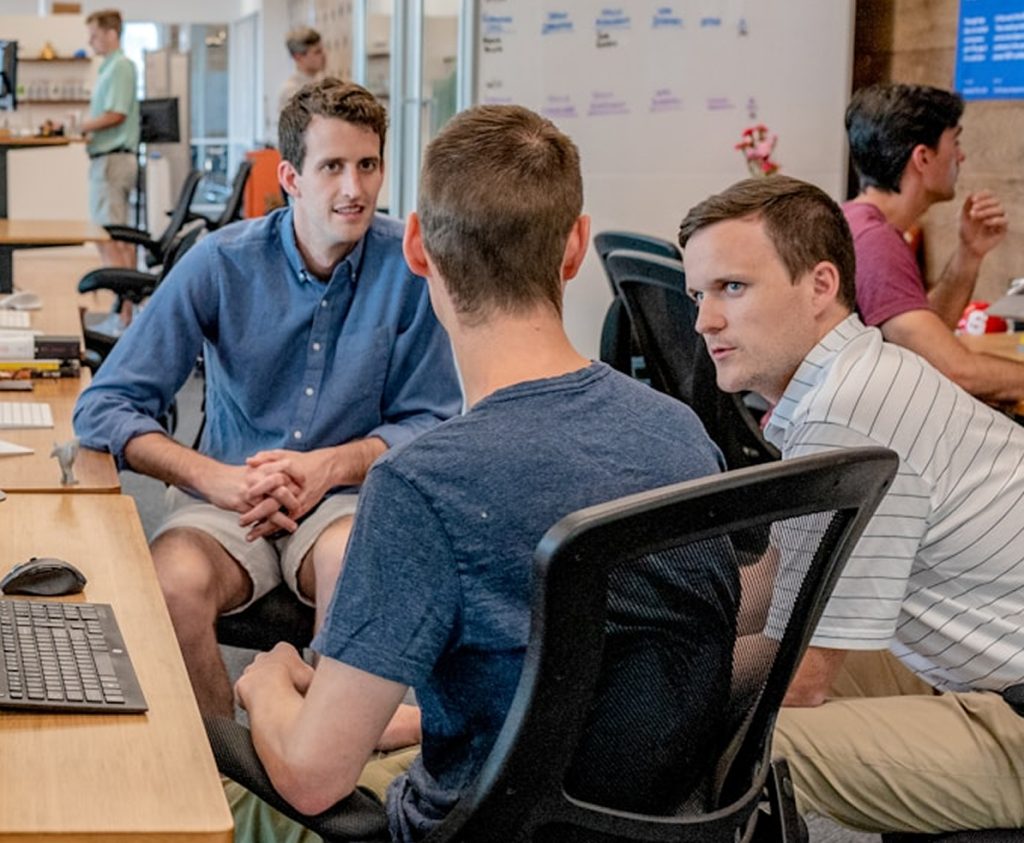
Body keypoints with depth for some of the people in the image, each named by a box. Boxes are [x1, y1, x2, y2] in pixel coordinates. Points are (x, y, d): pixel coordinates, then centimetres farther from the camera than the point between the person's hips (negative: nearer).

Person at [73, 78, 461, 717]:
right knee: (174, 585, -31)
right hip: (227, 496, 1)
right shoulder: (221, 263, -6)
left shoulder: (411, 265, -6)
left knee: (351, 560, -35)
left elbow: (431, 422, 1)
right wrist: (217, 478, -21)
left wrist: (331, 465, -16)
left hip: (350, 496, 0)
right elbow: (104, 407, -6)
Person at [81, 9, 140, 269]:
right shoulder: (110, 66, 17)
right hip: (115, 157, 10)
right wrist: (87, 132, 3)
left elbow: (115, 114, -18)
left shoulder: (120, 66, -11)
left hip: (111, 158, -10)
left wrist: (81, 127, -10)